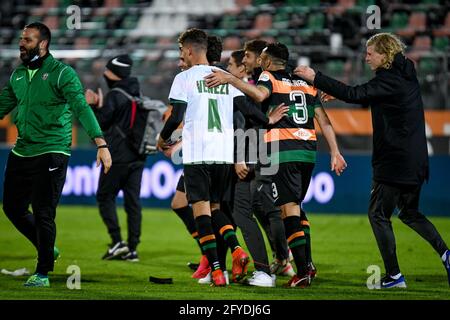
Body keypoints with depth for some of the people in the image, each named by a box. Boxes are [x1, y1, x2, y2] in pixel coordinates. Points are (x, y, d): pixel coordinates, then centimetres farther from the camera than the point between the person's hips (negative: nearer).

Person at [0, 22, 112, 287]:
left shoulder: (62, 73, -9)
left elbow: (81, 108, -18)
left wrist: (101, 144, -28)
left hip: (50, 153, -7)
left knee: (43, 213, -6)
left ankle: (43, 273, 7)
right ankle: (48, 249, 33)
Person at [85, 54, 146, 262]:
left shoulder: (114, 96, -11)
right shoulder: (138, 94, 13)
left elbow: (100, 123, -10)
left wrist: (92, 105, 4)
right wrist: (99, 105, 17)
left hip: (118, 157, -7)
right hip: (138, 157, 7)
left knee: (105, 197, 3)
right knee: (133, 201, 6)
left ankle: (117, 241, -9)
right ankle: (132, 248, 4)